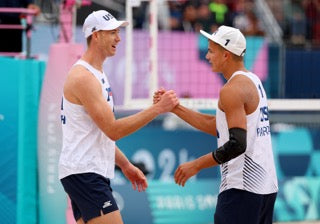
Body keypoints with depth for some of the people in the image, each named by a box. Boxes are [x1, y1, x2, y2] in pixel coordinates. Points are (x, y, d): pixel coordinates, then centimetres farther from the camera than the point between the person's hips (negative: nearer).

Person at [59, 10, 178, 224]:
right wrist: (158, 108, -21)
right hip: (84, 172, -10)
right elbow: (113, 130, -21)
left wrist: (126, 165, 22)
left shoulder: (96, 74, 17)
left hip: (90, 173, 10)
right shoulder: (83, 77, -16)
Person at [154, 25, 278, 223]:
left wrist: (196, 165, -16)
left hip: (242, 188, -10)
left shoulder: (232, 89, -15)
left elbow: (237, 144, -23)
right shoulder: (253, 81, 16)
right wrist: (176, 108, 17)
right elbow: (216, 127, 20)